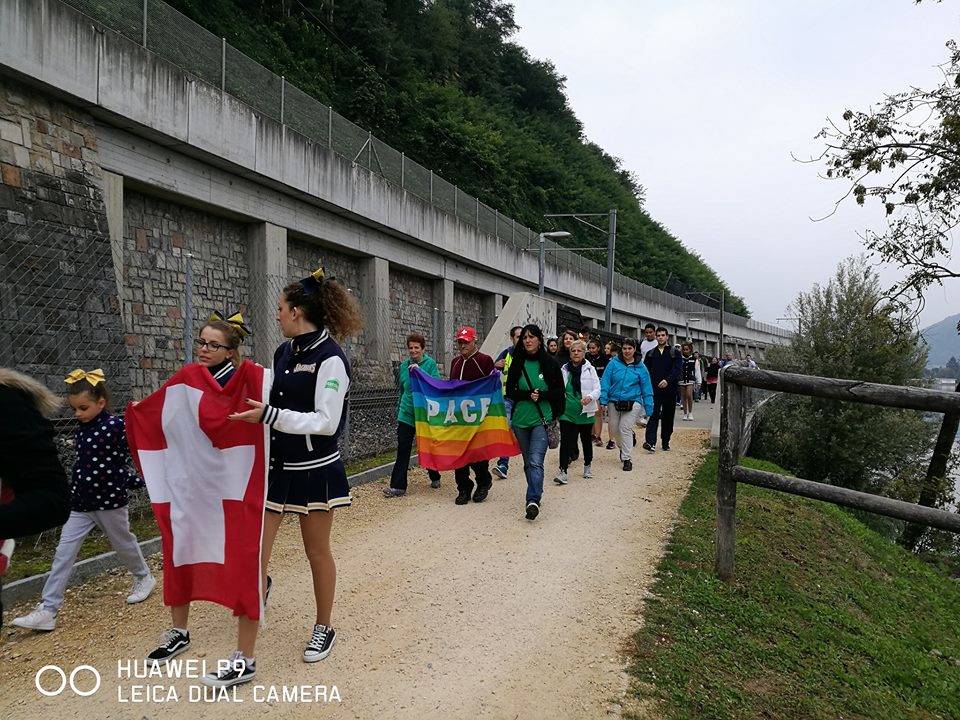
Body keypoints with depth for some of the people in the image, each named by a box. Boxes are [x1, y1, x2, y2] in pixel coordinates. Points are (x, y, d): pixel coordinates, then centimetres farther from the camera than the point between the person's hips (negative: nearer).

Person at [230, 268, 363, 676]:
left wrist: (269, 416, -24)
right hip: (277, 465, 6)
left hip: (314, 470, -6)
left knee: (316, 551, 9)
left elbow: (326, 422, -22)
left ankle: (323, 628, 28)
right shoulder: (284, 352, 6)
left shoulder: (329, 358, -17)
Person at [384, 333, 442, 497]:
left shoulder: (430, 363, -5)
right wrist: (398, 409, 17)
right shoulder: (404, 365, 7)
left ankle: (435, 478, 34)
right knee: (403, 449, -4)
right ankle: (398, 486, -3)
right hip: (406, 413, 3)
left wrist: (420, 371, -24)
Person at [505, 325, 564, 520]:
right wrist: (528, 395, -13)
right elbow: (510, 391, 4)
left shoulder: (550, 363, 0)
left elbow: (559, 391, 3)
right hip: (520, 419, 4)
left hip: (542, 419, -3)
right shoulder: (517, 363, 6)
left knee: (536, 461, -17)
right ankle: (535, 495, 29)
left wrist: (541, 395, -14)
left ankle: (533, 500, -24)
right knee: (527, 461, 13)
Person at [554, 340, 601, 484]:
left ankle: (587, 467, 34)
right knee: (565, 441, -8)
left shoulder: (590, 369, -2)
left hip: (585, 412, -1)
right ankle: (563, 471, -9)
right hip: (567, 412, 1)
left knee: (586, 440, 15)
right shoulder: (564, 370, 5)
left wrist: (590, 397, -25)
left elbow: (597, 389, -5)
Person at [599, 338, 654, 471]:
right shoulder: (614, 363, 0)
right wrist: (603, 401, -8)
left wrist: (649, 409, 3)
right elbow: (605, 382, -1)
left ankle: (627, 459, -2)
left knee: (625, 428, -11)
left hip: (632, 402, -2)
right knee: (614, 428, 9)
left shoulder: (641, 367, 1)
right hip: (614, 402, 2)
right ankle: (623, 446, 42)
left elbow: (646, 390, 5)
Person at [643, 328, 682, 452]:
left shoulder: (675, 353, 7)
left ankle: (665, 442, 19)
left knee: (668, 417, 8)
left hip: (669, 389, 0)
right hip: (654, 390, 0)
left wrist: (667, 380, -22)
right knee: (654, 415, -12)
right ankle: (651, 442, -21)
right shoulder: (650, 354, 12)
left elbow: (677, 370, -6)